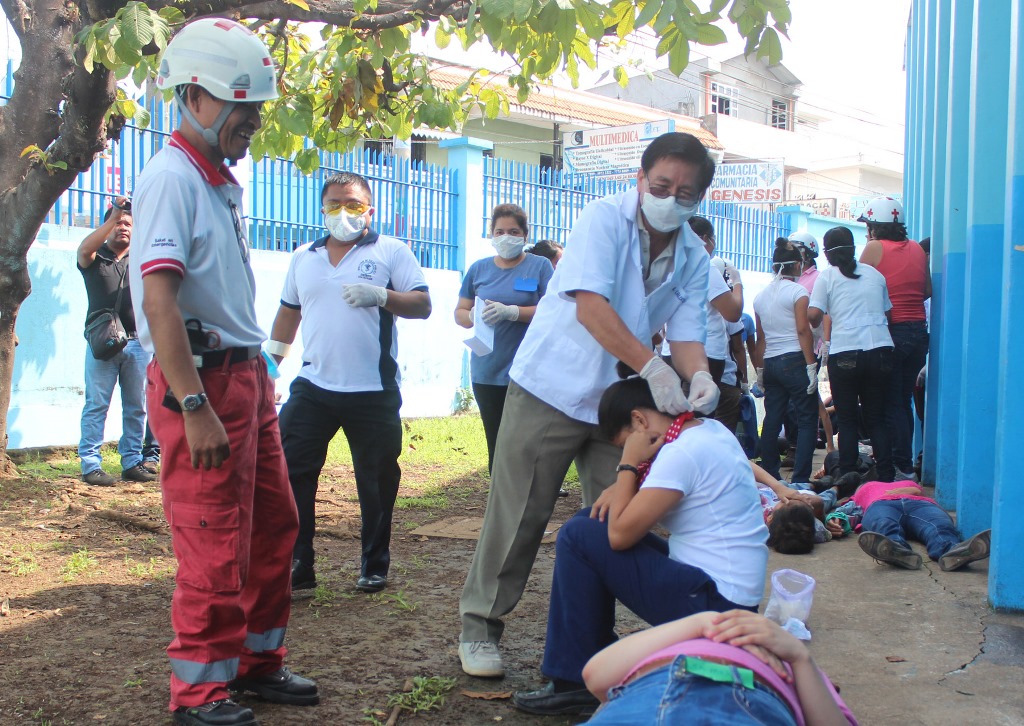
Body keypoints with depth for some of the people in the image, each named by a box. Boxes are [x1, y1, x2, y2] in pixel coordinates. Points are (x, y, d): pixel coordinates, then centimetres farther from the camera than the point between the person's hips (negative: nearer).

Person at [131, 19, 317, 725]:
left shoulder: (220, 181, 13)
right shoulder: (172, 178, -15)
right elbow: (159, 299, -23)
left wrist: (258, 372, 15)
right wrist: (195, 408, -26)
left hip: (246, 375, 10)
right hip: (201, 381, -10)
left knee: (274, 523, 17)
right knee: (215, 547, -2)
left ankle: (258, 661, 32)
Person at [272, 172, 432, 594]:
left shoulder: (390, 252, 2)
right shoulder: (303, 258, 15)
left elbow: (422, 305, -5)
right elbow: (289, 311, 24)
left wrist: (381, 296, -20)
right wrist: (272, 357, 18)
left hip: (373, 391, -3)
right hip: (313, 388, 3)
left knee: (377, 482, 6)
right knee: (290, 473, -3)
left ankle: (375, 567, 20)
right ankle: (295, 566, 6)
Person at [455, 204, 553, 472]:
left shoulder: (540, 266, 2)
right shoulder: (478, 269, 12)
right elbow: (460, 312, 13)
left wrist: (512, 312, -21)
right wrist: (475, 316, -10)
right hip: (487, 372, 4)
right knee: (496, 444, 9)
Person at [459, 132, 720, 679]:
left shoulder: (693, 258, 3)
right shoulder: (605, 218, -14)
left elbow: (685, 331, 0)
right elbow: (590, 304, -26)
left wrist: (699, 375, -24)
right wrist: (651, 367, -35)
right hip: (552, 386, -5)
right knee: (519, 513, -2)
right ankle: (479, 626, 11)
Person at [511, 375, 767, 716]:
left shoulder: (682, 453, -20)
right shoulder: (711, 429, 9)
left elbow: (620, 534, -20)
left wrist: (628, 465, -9)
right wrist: (625, 487, 1)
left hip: (713, 603, -10)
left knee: (577, 537, -10)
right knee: (593, 522, 13)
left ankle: (575, 681, -4)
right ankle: (599, 654, 17)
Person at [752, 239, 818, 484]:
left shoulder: (760, 296, 14)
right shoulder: (797, 291, -5)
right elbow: (803, 330, -12)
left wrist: (760, 369, 18)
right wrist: (811, 365, -12)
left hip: (770, 363, 7)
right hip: (794, 361, -7)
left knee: (772, 420, 10)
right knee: (807, 420, -2)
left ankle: (769, 476, 13)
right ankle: (800, 479, -8)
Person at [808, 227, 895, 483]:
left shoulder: (827, 277, 2)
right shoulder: (874, 274, 14)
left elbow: (814, 315, -6)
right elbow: (888, 312, 19)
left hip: (845, 354, -3)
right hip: (880, 350, 3)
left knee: (848, 420, 5)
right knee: (877, 418, 10)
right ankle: (886, 478, 6)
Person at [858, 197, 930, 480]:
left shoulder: (874, 248, -7)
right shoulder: (917, 249, 8)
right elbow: (927, 290, 16)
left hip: (890, 332, -5)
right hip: (919, 331, 5)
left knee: (891, 403, 2)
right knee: (904, 401, 15)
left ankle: (903, 467, 3)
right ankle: (904, 462, 21)